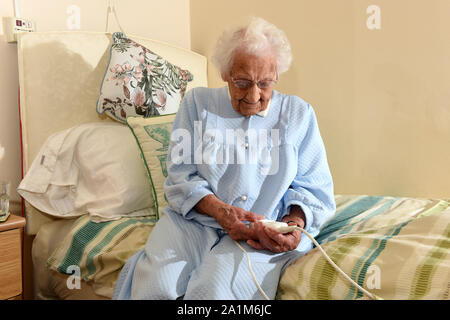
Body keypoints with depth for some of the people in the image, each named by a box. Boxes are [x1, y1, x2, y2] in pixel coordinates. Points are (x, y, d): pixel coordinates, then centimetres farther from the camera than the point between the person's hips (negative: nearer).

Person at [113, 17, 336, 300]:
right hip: (193, 220, 1)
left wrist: (295, 222, -13)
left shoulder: (299, 114, 10)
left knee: (215, 290, -31)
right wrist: (220, 211, -15)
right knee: (156, 285, -28)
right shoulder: (198, 103, 10)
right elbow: (181, 175, 3)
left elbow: (315, 188, 10)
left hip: (262, 235, 0)